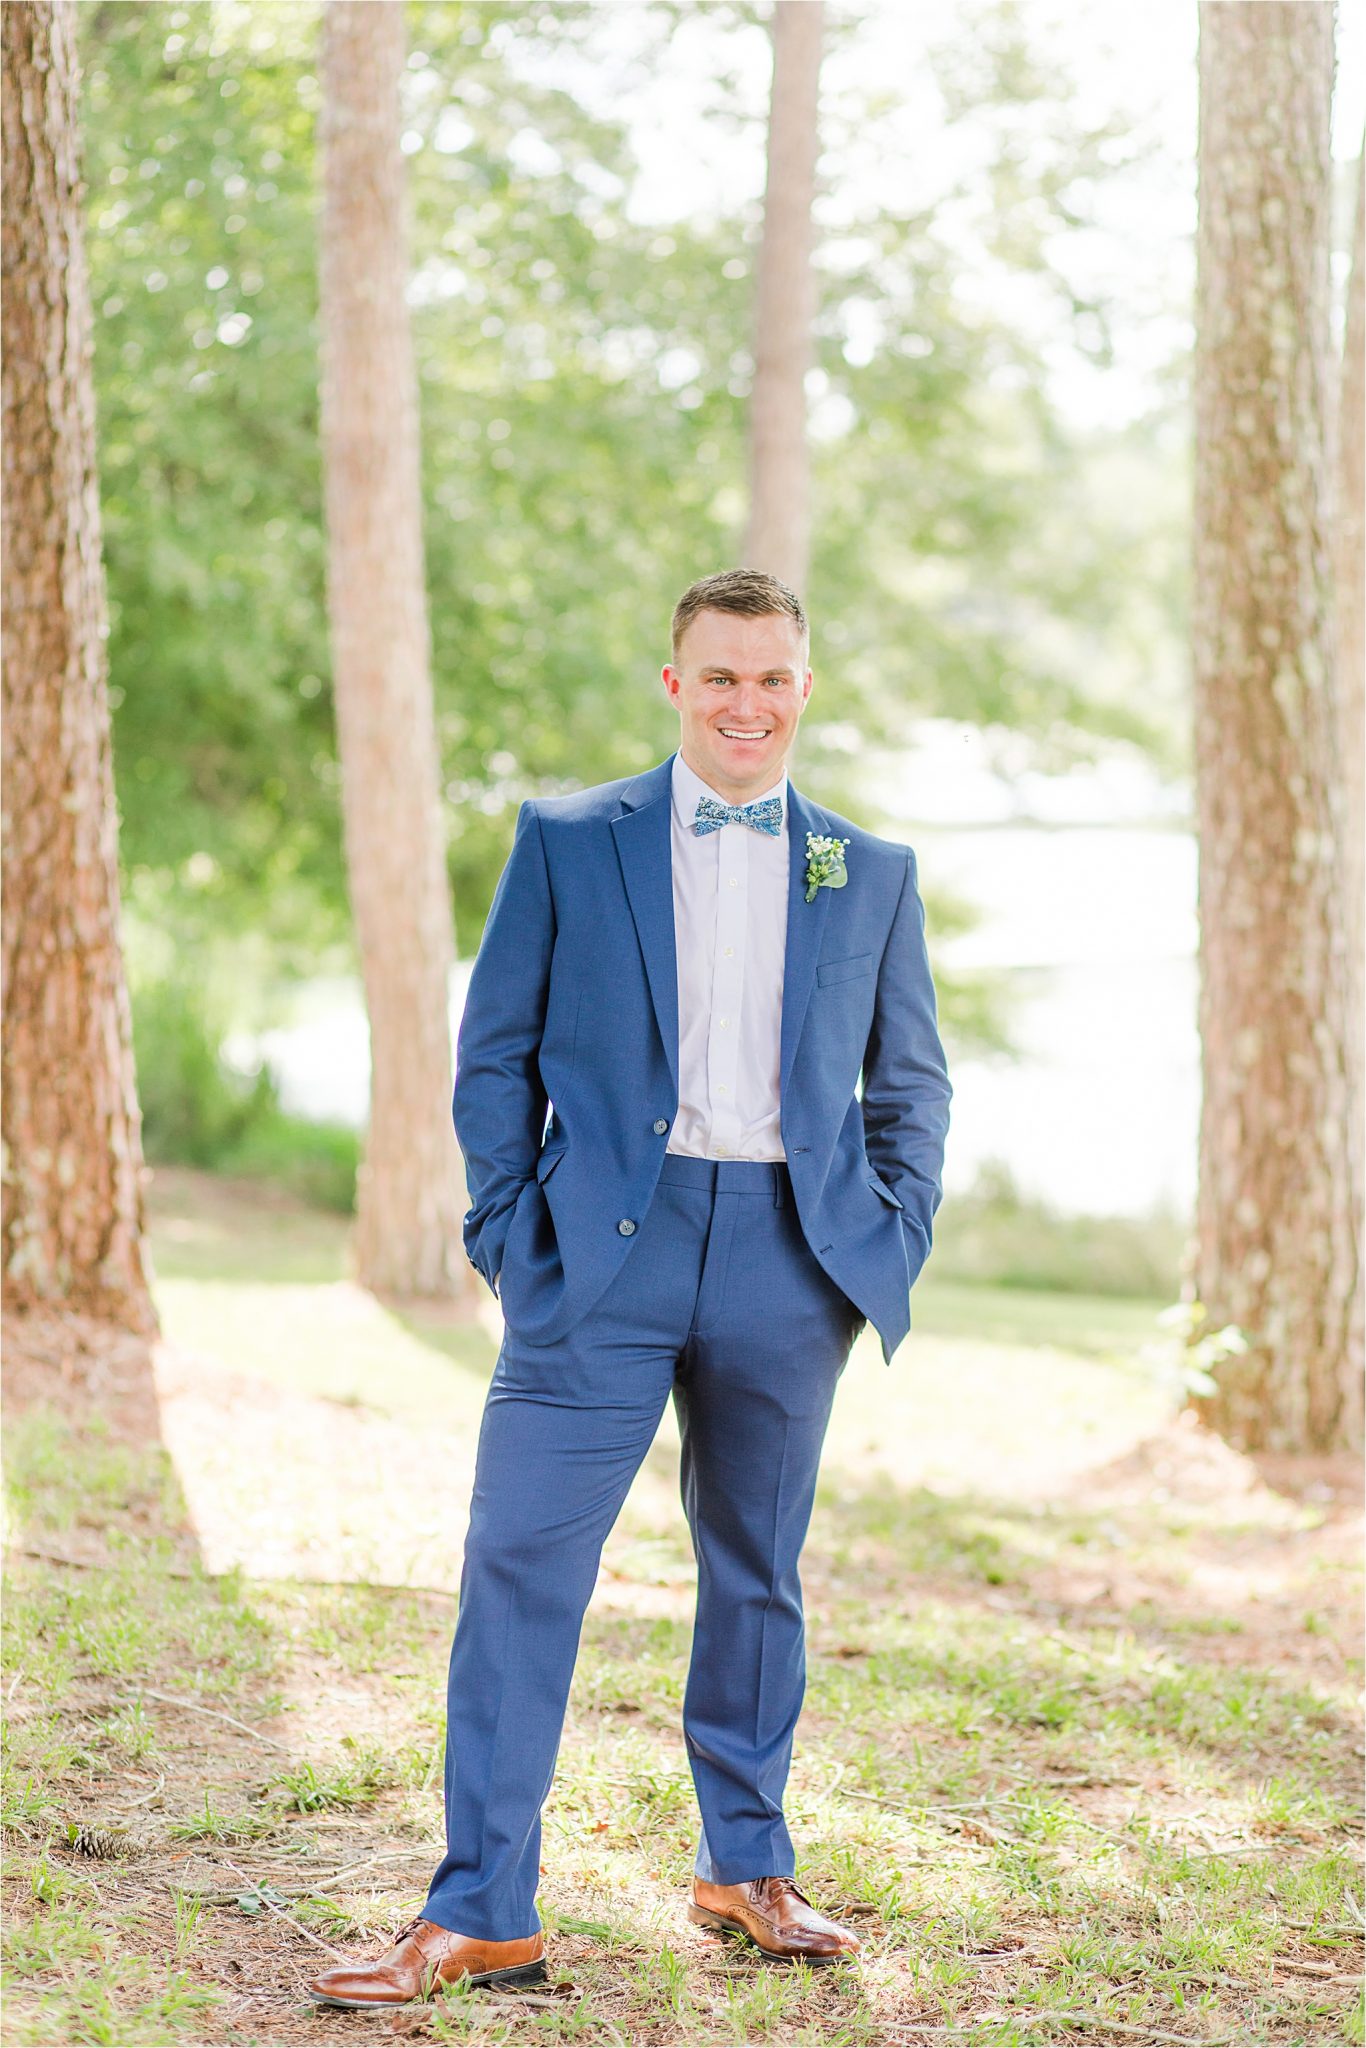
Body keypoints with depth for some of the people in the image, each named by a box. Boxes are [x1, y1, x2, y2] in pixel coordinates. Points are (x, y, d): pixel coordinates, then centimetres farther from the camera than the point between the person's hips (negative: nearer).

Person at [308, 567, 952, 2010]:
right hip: (608, 1248, -2)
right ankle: (477, 1914, -2)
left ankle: (746, 1868, 29)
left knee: (757, 1573, 13)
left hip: (790, 1261, 2)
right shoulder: (565, 842, 5)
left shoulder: (872, 873, 11)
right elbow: (496, 1051, 6)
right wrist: (512, 1229, -4)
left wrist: (893, 1241, 4)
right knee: (518, 1566, -7)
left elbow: (909, 1081, 17)